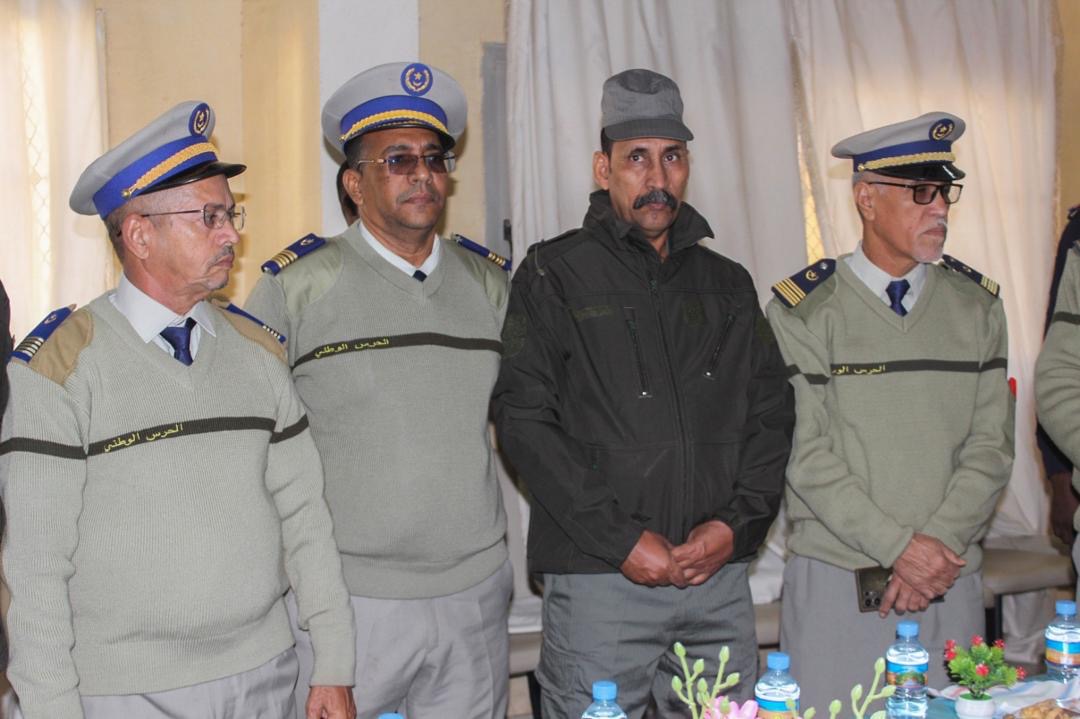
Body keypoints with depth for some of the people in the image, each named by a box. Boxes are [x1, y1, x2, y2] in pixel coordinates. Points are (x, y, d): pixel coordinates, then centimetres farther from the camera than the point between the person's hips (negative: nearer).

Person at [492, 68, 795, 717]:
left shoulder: (728, 284, 15)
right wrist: (622, 539, -12)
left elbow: (773, 413, 13)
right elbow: (524, 420, -7)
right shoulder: (555, 275, 1)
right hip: (598, 577, -4)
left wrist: (738, 521, -3)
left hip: (720, 575, 4)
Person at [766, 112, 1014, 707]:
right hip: (836, 582, -3)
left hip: (951, 581, 4)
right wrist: (898, 546, -13)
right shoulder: (803, 310, -5)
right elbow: (805, 455, -9)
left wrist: (940, 543, -9)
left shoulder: (976, 305, 7)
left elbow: (991, 444, 3)